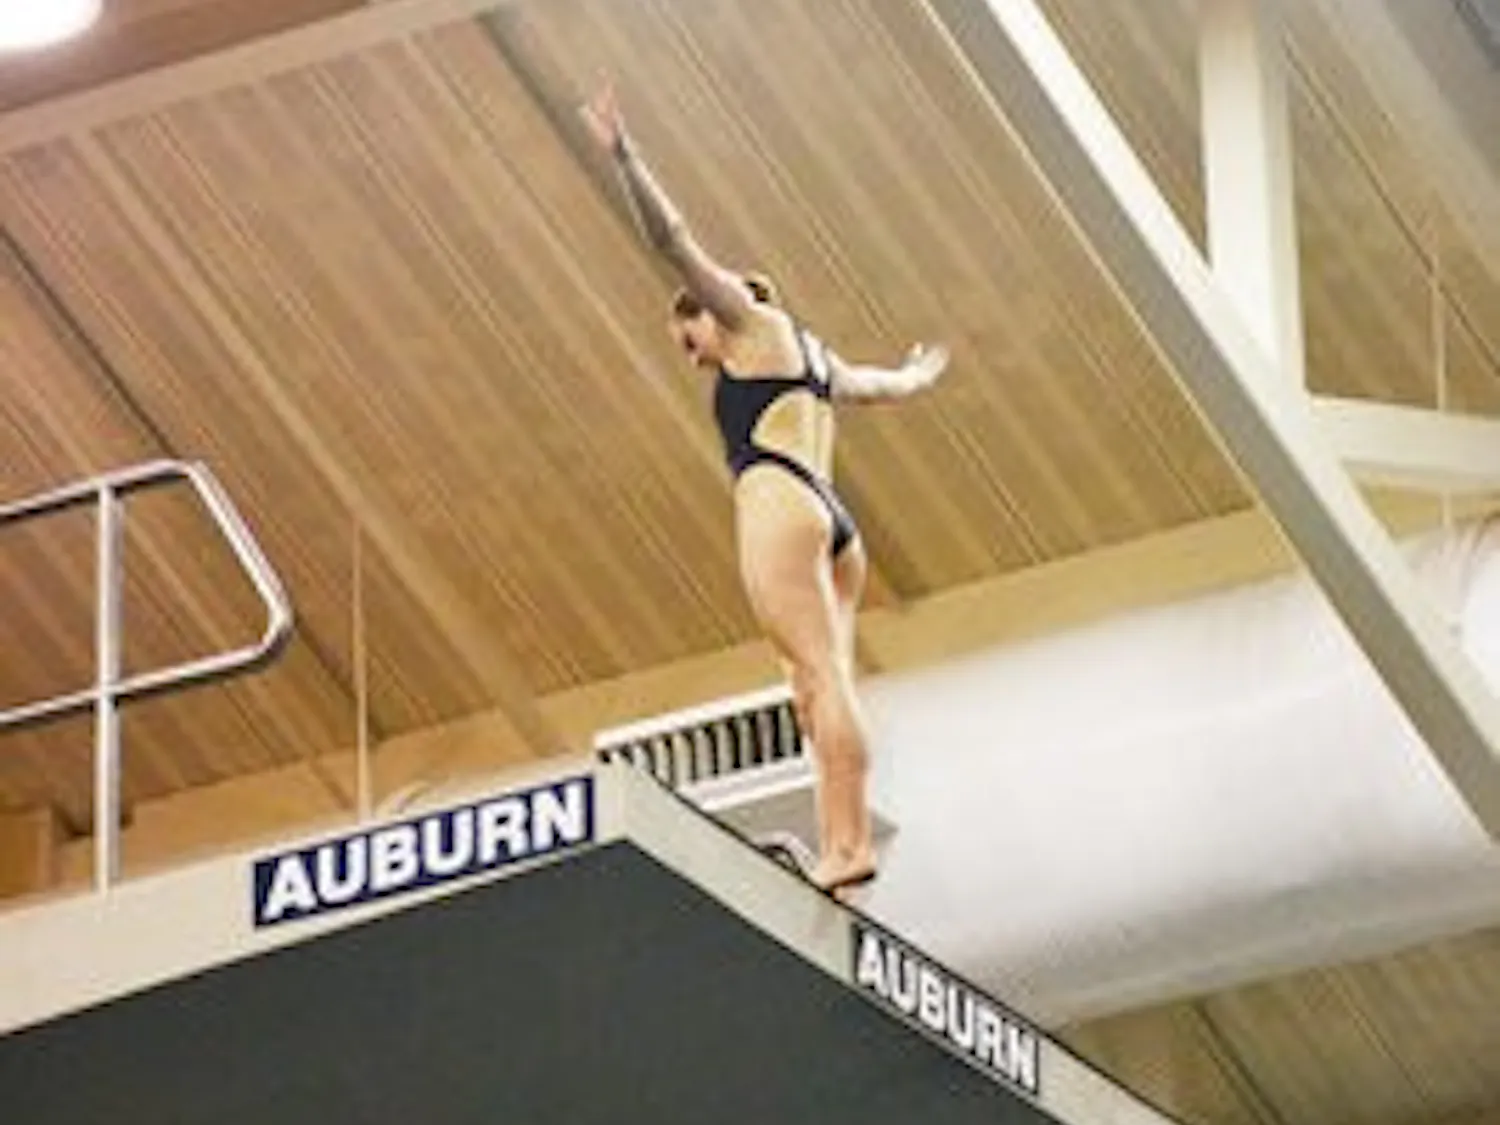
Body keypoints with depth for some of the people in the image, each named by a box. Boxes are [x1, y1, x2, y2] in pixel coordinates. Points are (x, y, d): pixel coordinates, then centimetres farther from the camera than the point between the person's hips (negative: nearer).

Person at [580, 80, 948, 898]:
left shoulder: (753, 323, 10)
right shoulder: (815, 359, 31)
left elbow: (675, 242, 0)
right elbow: (885, 384, 52)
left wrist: (624, 157, -4)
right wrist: (921, 373, 74)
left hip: (779, 500, -9)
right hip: (832, 518, 9)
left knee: (819, 675, -19)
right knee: (825, 682, -4)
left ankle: (848, 843, -30)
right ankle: (840, 844, -18)